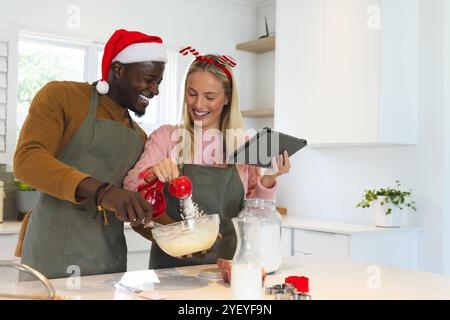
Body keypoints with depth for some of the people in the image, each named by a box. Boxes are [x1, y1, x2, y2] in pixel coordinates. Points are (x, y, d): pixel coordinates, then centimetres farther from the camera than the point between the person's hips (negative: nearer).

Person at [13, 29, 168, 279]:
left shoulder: (139, 138, 15)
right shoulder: (61, 96, -2)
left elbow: (142, 203, 14)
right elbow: (26, 159, -17)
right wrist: (101, 191, -30)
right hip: (54, 258, -5)